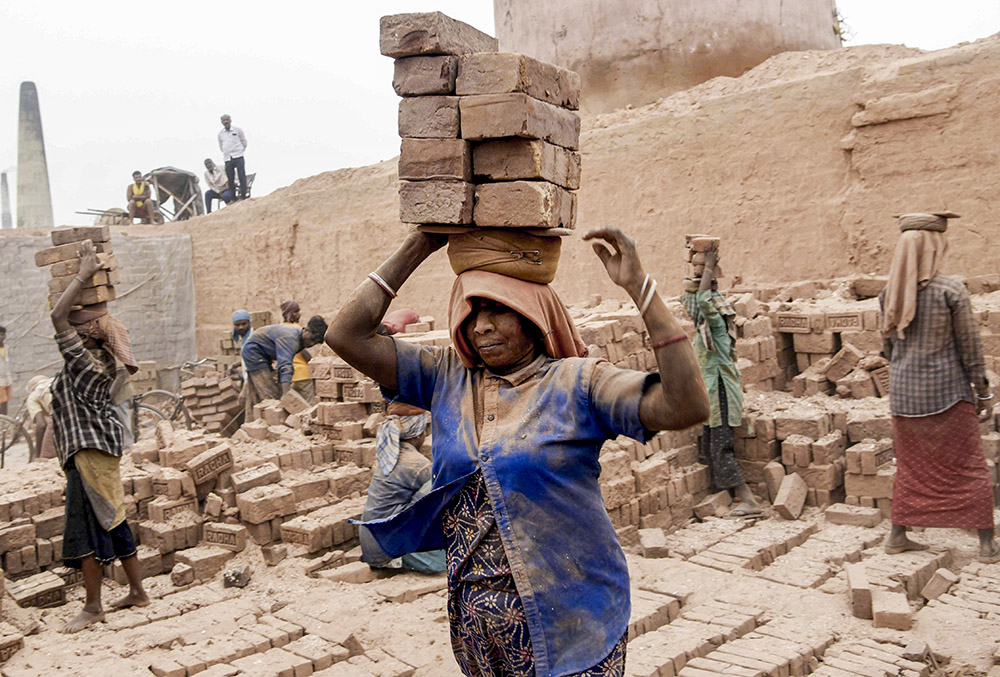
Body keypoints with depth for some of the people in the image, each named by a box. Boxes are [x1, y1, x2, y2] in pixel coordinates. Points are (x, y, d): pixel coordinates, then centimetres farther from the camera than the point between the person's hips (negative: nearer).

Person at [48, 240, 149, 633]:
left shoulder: (83, 363, -19)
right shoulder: (101, 361, 5)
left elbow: (57, 316, -22)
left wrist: (84, 276, -18)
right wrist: (90, 276, 15)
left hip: (89, 453, -9)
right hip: (103, 446, 9)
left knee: (86, 526, -2)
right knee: (111, 521, 14)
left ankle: (93, 607, 6)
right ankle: (138, 592, 22)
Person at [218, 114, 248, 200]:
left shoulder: (238, 130, 2)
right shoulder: (220, 133, 10)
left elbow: (244, 142, 11)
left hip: (238, 157, -3)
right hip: (227, 159, 3)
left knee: (242, 176, -11)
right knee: (230, 179, 1)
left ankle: (243, 195, -7)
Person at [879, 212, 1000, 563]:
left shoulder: (889, 294, 0)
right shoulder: (951, 290, -14)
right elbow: (970, 347, -9)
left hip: (904, 392, 5)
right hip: (947, 390, -4)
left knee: (909, 467, 16)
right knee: (969, 467, 8)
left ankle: (897, 536, 20)